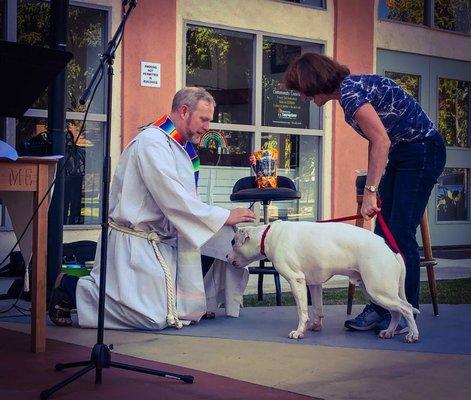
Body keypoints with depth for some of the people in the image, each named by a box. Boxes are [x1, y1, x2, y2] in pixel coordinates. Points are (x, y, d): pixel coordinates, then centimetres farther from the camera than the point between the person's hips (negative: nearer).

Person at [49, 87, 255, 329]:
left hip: (162, 240, 10)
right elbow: (173, 200, -24)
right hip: (135, 241, -10)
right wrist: (225, 217, -20)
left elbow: (185, 201, 14)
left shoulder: (180, 147, 15)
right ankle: (69, 287, 1)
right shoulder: (152, 142, -17)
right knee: (152, 317, -18)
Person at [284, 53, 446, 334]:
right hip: (401, 154, 10)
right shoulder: (348, 89, 9)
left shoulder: (350, 91, -21)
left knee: (401, 235, -8)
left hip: (422, 150, -10)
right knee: (384, 234, 7)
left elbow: (382, 141, -26)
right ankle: (380, 310, 11)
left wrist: (370, 190, -22)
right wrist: (373, 189, 9)